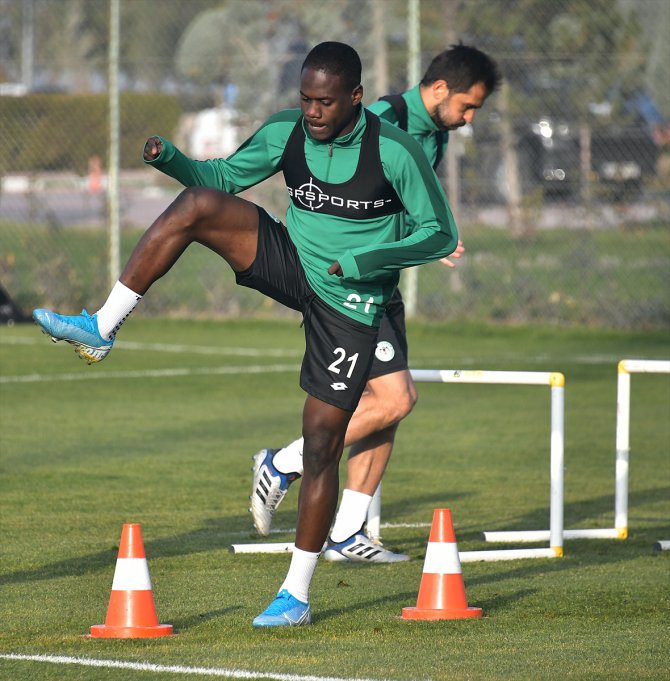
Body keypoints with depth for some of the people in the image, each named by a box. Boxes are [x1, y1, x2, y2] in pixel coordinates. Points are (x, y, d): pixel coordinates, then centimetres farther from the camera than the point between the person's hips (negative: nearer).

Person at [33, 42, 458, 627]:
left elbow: (440, 234, -12)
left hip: (349, 302, -4)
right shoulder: (286, 133, -6)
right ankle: (101, 329, -17)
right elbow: (222, 176, 6)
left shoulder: (395, 152, -18)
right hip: (290, 265, 4)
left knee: (322, 443, -5)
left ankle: (297, 595, 7)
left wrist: (366, 260, -24)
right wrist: (170, 159, -15)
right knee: (197, 204, -20)